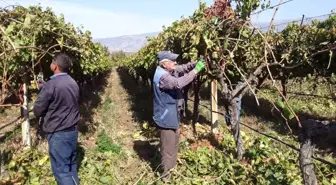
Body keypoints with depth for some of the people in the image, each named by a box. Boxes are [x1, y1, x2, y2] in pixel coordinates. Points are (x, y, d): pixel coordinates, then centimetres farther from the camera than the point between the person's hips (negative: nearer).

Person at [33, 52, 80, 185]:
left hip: (58, 133, -7)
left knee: (61, 170, 2)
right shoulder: (73, 83, 4)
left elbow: (37, 111, -10)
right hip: (73, 130, 7)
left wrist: (48, 110, 10)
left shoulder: (50, 85, -18)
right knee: (71, 165, 18)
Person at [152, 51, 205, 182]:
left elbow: (183, 68, 9)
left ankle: (172, 166, 44)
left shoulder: (169, 70, 4)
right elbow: (178, 83, -39)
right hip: (165, 116, -10)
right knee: (168, 146, 2)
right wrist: (196, 70, -33)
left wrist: (195, 64, -11)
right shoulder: (162, 76, -26)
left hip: (172, 114, 10)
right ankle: (166, 174, 17)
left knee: (174, 142, 25)